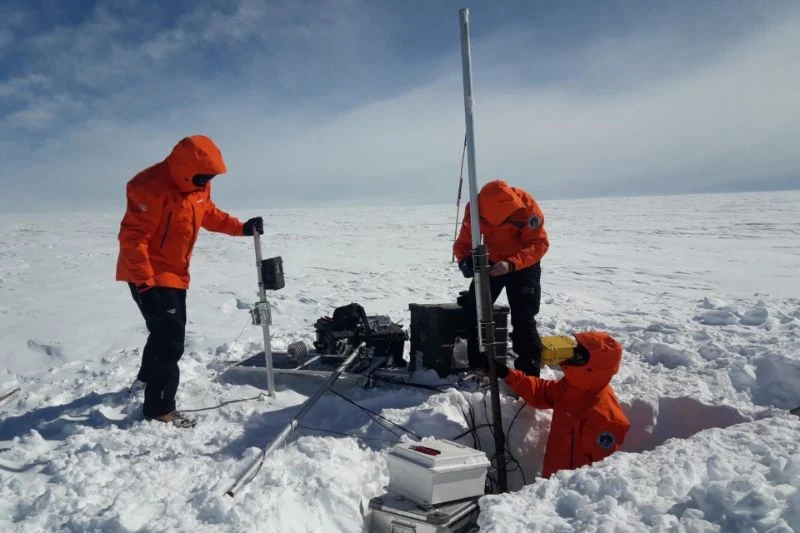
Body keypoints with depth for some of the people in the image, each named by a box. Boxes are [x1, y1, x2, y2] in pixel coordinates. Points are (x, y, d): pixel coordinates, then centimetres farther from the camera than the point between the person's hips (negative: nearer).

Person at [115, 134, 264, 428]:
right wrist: (145, 284, -30)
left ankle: (149, 376, 48)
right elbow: (132, 238, -27)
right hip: (149, 276, -9)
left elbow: (209, 214, 17)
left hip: (175, 274, 9)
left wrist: (241, 228, 3)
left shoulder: (199, 186, 0)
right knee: (169, 337, -10)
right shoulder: (151, 187, -26)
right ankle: (159, 408, 2)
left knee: (169, 332, 23)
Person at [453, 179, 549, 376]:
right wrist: (465, 260, -37)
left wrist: (511, 264, -42)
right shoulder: (474, 210, -21)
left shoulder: (526, 205, -29)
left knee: (523, 318, -8)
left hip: (523, 265, -3)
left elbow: (539, 244, -28)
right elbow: (463, 243, -14)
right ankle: (478, 365, 14)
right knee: (474, 308, -1)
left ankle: (529, 372, 4)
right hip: (491, 263, 3)